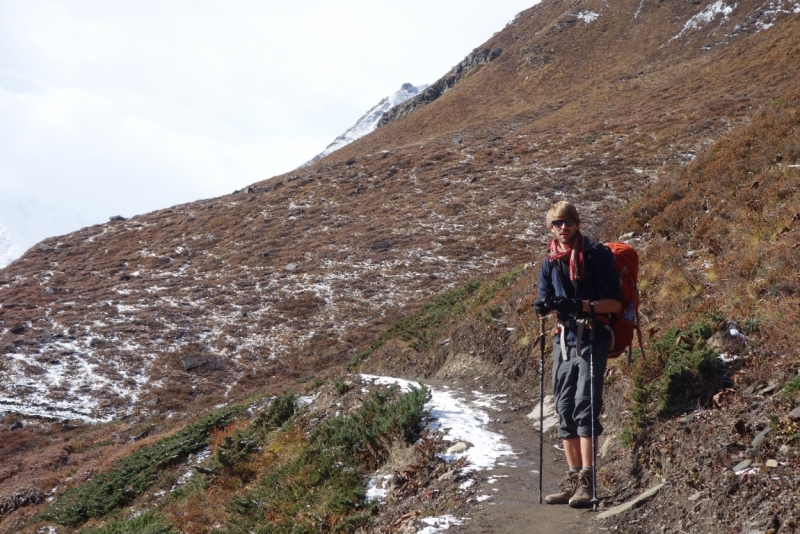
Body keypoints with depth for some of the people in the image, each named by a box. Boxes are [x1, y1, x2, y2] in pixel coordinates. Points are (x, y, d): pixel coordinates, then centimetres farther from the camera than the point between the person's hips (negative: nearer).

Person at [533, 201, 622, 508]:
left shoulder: (597, 255, -5)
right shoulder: (550, 262, 11)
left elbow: (616, 303, -8)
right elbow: (545, 301, 13)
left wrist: (580, 305, -23)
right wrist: (543, 306, -12)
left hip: (592, 337, -6)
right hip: (564, 339, 6)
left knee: (585, 406, -12)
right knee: (564, 409, 5)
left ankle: (586, 481, -11)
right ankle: (573, 478, 11)